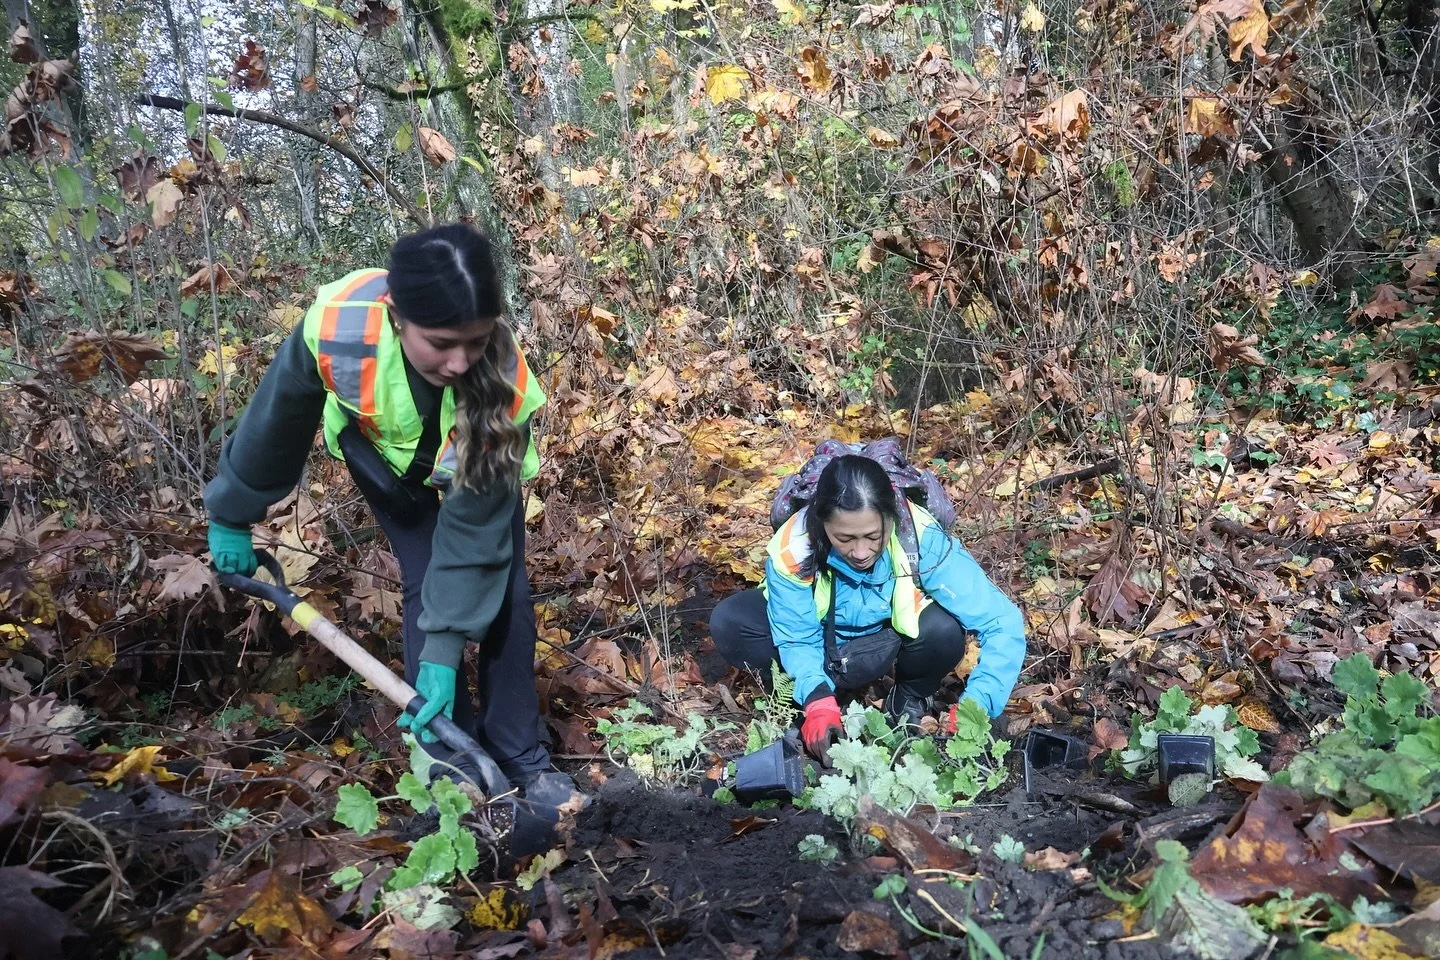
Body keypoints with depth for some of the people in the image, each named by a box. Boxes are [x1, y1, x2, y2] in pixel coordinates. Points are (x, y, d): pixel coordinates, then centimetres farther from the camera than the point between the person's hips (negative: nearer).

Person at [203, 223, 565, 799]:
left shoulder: (503, 387, -42)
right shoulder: (337, 327, -41)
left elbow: (472, 526, -33)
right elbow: (275, 423, -20)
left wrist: (444, 651, -34)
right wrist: (233, 516, -5)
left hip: (475, 460, 0)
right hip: (381, 448, 1)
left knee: (505, 593, -5)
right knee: (426, 586, -9)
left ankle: (522, 761, 10)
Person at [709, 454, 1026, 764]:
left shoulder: (922, 539, -34)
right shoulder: (793, 549, -32)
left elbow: (1003, 621, -32)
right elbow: (798, 640, -21)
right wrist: (818, 701, -40)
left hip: (895, 631, 1)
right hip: (824, 633, 0)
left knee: (943, 632, -34)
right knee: (728, 624, -25)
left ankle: (911, 698, -3)